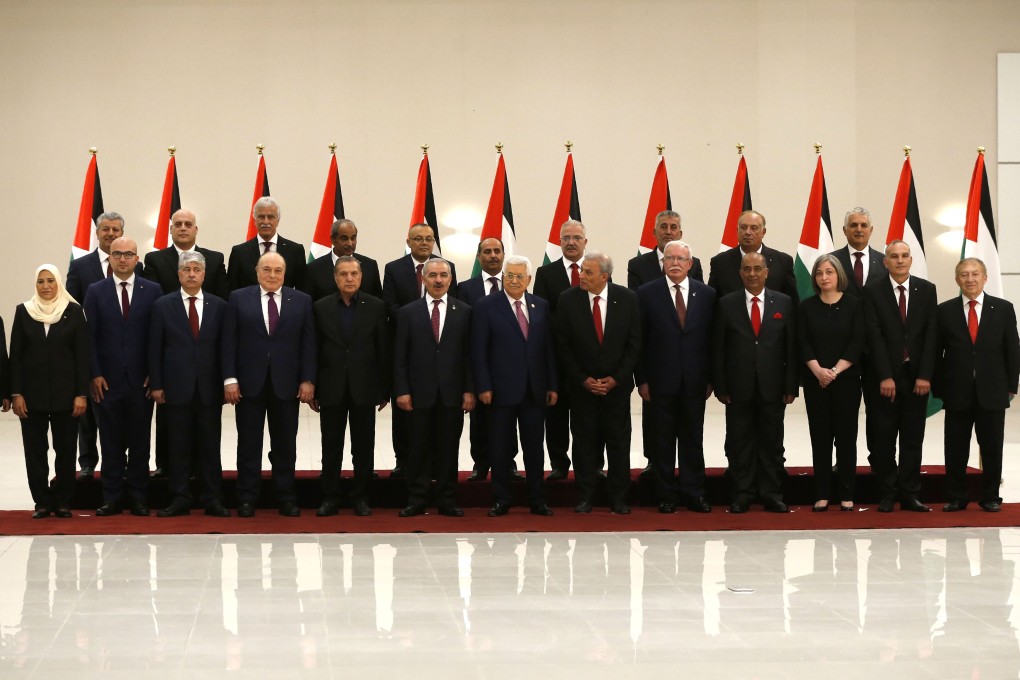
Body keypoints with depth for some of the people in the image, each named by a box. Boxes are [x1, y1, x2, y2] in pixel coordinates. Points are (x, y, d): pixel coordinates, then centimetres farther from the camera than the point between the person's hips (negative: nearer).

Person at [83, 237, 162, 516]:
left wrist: (153, 374, -4)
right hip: (107, 379, 0)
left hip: (140, 379, 0)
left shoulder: (152, 291, 3)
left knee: (140, 441, 4)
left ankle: (138, 497, 10)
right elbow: (90, 335, 2)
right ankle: (111, 497, 9)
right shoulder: (96, 291, 5)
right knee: (111, 442, 4)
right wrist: (95, 374, -5)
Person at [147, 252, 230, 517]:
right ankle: (180, 499, 8)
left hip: (209, 388, 1)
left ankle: (212, 499, 9)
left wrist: (226, 383, 1)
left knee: (210, 445, 3)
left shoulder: (219, 306, 6)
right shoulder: (163, 305, 3)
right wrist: (156, 385, -3)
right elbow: (155, 348, 3)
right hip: (176, 387, -1)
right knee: (178, 446, 2)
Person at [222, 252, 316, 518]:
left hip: (286, 384, 1)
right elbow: (229, 342, 0)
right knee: (249, 445, 5)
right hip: (249, 383, -1)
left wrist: (308, 380, -4)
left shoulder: (301, 301, 5)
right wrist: (230, 379, -7)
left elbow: (308, 343, 3)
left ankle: (286, 498, 14)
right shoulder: (238, 299, 3)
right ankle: (246, 499, 11)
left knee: (285, 445, 6)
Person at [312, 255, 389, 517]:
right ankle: (330, 498, 11)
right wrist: (312, 389, 0)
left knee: (363, 447, 5)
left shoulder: (376, 307, 1)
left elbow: (384, 350, 2)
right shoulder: (321, 308, 2)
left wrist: (384, 389, -1)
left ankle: (360, 497, 13)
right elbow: (314, 350, 3)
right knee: (331, 447, 5)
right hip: (331, 388, 0)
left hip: (364, 388, 0)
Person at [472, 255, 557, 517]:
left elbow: (548, 347, 9)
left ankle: (537, 500, 15)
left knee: (535, 447, 7)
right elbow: (479, 351, -4)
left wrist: (552, 385, 5)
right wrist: (483, 387, -11)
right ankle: (501, 501, 12)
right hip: (502, 391, -3)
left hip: (535, 391, 3)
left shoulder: (541, 306, 9)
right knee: (501, 449, 4)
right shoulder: (486, 307, -2)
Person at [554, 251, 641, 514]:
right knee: (584, 442, 4)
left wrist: (617, 378, -8)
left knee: (619, 442, 5)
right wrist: (583, 380, -8)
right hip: (582, 384, 0)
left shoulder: (627, 299, -5)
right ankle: (585, 497, 11)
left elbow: (635, 343, -2)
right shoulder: (568, 300, -6)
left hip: (617, 384, 0)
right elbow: (563, 345, -3)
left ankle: (619, 499, 12)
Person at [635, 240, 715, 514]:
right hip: (660, 381, -1)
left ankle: (694, 494, 13)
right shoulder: (647, 293, 0)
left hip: (695, 381, 1)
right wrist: (641, 379, -5)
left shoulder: (706, 294, 6)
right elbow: (639, 339, -1)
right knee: (663, 441, 4)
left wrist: (710, 378, 2)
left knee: (693, 440, 6)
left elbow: (712, 339, 6)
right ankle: (666, 496, 11)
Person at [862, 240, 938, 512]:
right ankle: (887, 495, 9)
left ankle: (909, 495, 8)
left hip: (917, 377, 2)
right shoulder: (873, 291, -1)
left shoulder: (927, 290, 5)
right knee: (883, 439, 1)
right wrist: (885, 377, -13)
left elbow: (930, 334, 1)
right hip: (883, 377, -2)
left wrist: (924, 375, -7)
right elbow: (874, 336, -7)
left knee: (913, 439, 4)